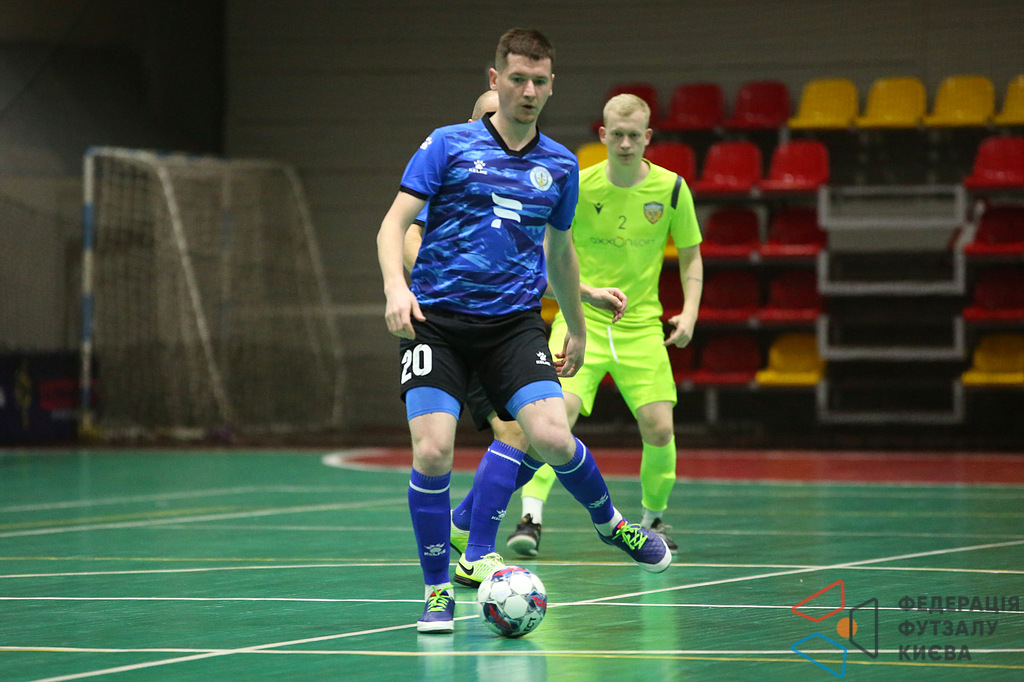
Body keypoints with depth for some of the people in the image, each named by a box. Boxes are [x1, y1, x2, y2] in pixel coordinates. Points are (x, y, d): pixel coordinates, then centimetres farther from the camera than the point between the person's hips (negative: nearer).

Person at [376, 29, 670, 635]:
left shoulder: (560, 165, 10)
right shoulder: (449, 145, -1)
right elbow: (395, 222, -5)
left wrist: (577, 328, 31)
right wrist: (396, 288, -22)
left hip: (514, 321, 2)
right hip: (437, 318, -2)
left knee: (553, 438, -17)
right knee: (432, 452, -16)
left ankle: (610, 522, 15)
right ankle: (437, 591, 2)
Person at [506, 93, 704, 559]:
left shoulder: (671, 188, -3)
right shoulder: (578, 187, -7)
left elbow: (691, 255, 9)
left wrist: (690, 311, -3)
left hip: (642, 326, 2)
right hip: (582, 320, -2)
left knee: (659, 428, -8)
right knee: (559, 409, -23)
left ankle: (653, 518, 18)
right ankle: (531, 518, -21)